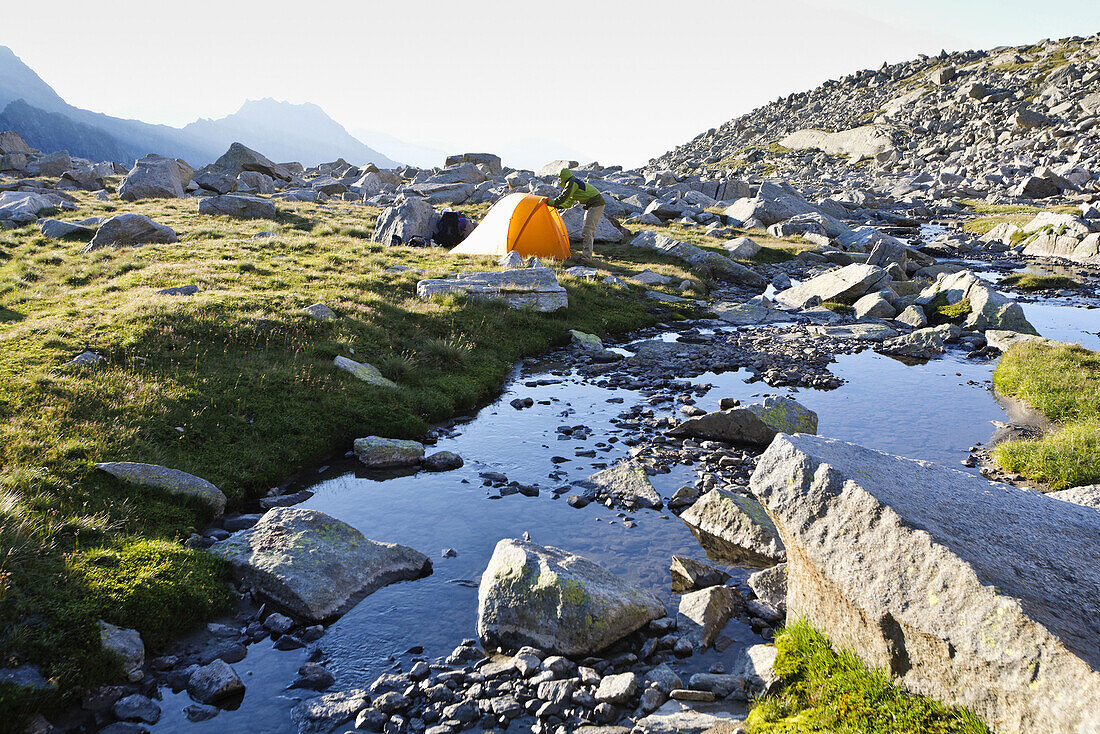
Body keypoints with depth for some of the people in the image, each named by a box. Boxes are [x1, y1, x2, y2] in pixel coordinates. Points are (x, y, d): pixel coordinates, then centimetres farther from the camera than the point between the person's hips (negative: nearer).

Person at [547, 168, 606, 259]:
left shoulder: (571, 183, -12)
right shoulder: (575, 183, 21)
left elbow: (564, 197, -20)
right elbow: (569, 203, 26)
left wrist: (552, 203, -6)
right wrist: (557, 206, 16)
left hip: (596, 204, -11)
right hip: (591, 205, 11)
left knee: (588, 229, -15)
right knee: (588, 229, 14)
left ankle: (586, 255, -18)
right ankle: (587, 253, 19)